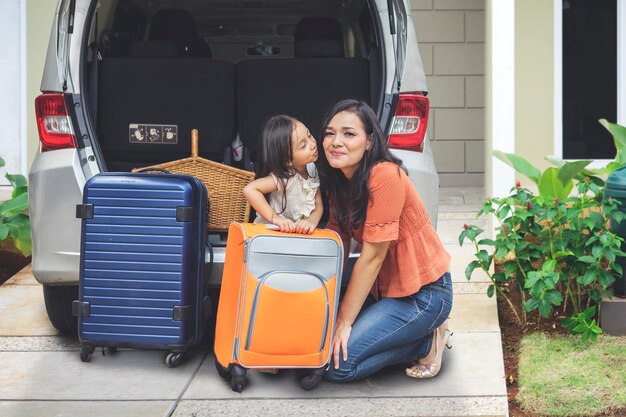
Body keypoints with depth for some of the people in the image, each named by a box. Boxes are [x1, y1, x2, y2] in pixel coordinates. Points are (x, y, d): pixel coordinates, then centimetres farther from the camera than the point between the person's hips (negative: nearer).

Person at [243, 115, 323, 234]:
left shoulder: (311, 169, -3)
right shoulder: (284, 177, -23)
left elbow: (318, 205, 0)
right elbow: (249, 190, -31)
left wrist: (312, 221, -20)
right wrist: (275, 218, -31)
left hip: (298, 233, 5)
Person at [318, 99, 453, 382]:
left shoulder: (385, 176, -24)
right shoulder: (339, 181, 3)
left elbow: (372, 255, -22)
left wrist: (344, 321, -17)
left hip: (421, 292, -9)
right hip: (383, 286, 9)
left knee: (336, 363, -15)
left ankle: (428, 343, 2)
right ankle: (417, 334, 12)